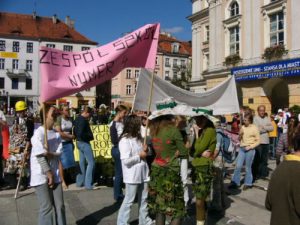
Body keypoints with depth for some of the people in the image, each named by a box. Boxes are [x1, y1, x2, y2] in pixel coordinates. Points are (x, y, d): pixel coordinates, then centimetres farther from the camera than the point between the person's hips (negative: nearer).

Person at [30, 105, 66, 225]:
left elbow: (58, 154, 2)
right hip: (42, 177, -6)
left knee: (59, 206, 9)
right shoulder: (38, 133, -12)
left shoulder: (56, 133, 7)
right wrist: (49, 174, -12)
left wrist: (48, 153, -17)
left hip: (55, 175, 6)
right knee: (47, 208, -1)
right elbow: (40, 157, -15)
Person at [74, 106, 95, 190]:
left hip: (79, 142, 10)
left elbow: (75, 131, 15)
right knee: (91, 163, -5)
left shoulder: (77, 118, 10)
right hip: (84, 143, -10)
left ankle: (80, 182, 22)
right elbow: (81, 133, -27)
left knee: (82, 162, 16)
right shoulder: (83, 120, -20)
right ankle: (88, 184, -2)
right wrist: (90, 136, -14)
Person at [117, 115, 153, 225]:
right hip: (132, 176, -8)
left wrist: (145, 150, 2)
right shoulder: (124, 140, -17)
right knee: (129, 200, 2)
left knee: (143, 199, 17)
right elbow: (125, 161, -24)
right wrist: (140, 156, -16)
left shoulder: (138, 138, 11)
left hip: (143, 173, 8)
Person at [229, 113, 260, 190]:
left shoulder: (255, 128, -4)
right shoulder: (243, 127, 8)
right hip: (242, 148, 4)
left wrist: (250, 147, -14)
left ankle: (248, 183, 17)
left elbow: (258, 141, -4)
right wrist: (240, 134, -6)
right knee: (238, 166, 2)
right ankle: (235, 182, 11)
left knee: (248, 167, 4)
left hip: (250, 149, -4)